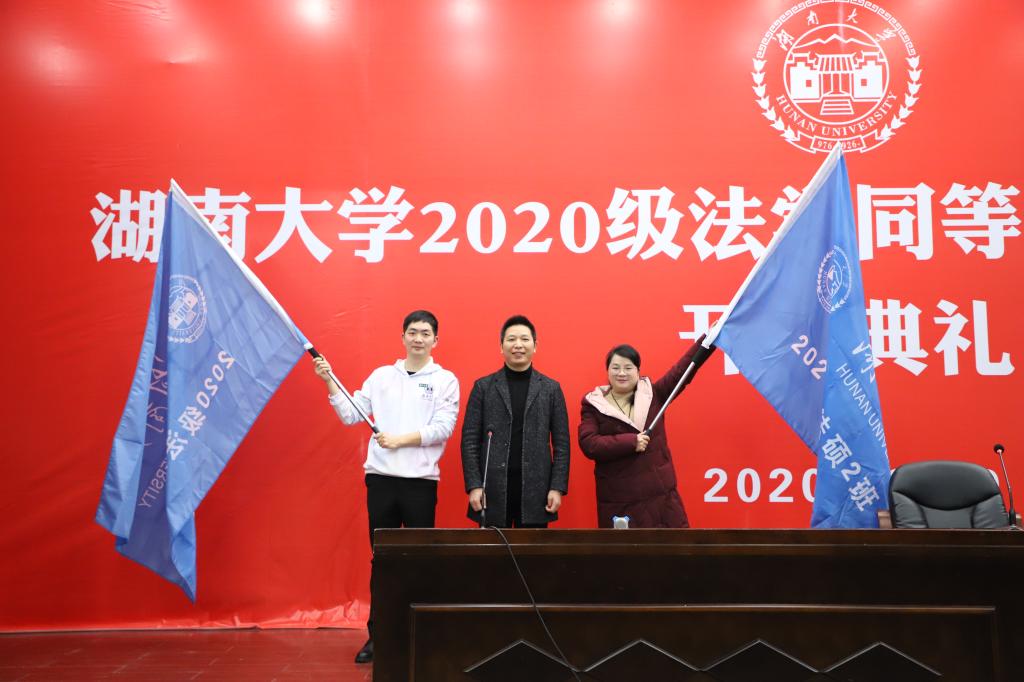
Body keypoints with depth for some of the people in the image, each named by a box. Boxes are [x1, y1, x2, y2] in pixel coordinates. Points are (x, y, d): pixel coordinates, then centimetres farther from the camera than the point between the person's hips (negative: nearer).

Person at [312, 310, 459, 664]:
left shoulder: (445, 380, 1)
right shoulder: (381, 375, 9)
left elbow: (443, 428, -8)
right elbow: (351, 415, 6)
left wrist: (400, 439, -14)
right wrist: (329, 382, -4)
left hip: (421, 481, -2)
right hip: (381, 478, 2)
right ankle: (377, 633, 21)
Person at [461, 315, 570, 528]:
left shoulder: (551, 388, 7)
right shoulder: (483, 386, 5)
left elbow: (561, 443, 5)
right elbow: (470, 440, 2)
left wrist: (558, 487, -3)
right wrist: (474, 485, -7)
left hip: (535, 490, 1)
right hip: (492, 488, 0)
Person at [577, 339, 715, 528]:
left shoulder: (653, 393, 7)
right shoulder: (593, 404, 1)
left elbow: (683, 368, 3)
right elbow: (588, 444, -11)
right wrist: (630, 442, -17)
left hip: (659, 493, 2)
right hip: (618, 500, -2)